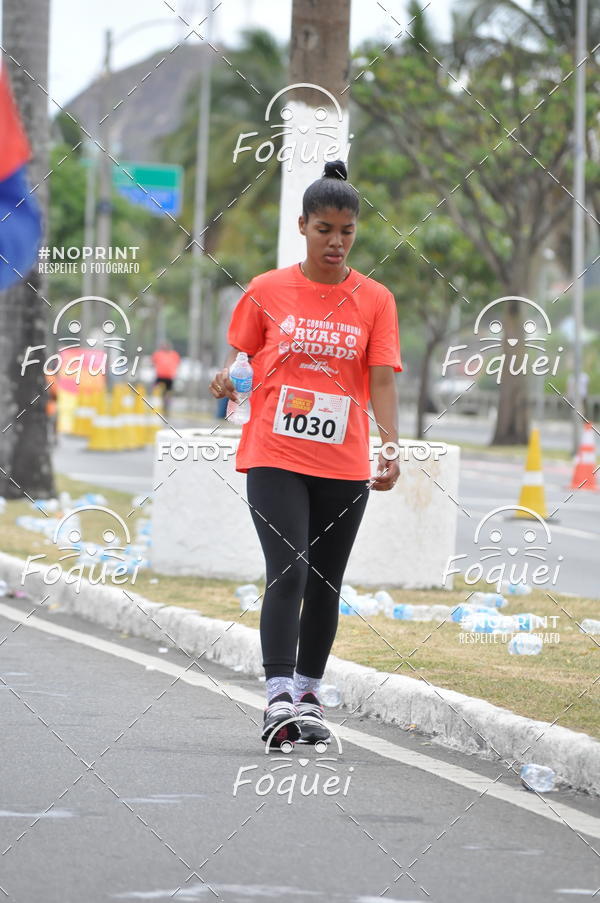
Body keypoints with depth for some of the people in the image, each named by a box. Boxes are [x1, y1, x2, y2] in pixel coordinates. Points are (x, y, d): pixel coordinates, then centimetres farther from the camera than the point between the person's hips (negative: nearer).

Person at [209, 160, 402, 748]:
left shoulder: (375, 300, 3)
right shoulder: (266, 291, 2)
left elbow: (381, 381, -3)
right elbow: (241, 350, 13)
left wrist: (391, 446, -16)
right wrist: (228, 374, -10)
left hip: (344, 465, 2)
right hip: (274, 457, -2)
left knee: (325, 584, 9)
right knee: (287, 572, -16)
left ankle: (307, 697, 22)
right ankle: (278, 699, -19)